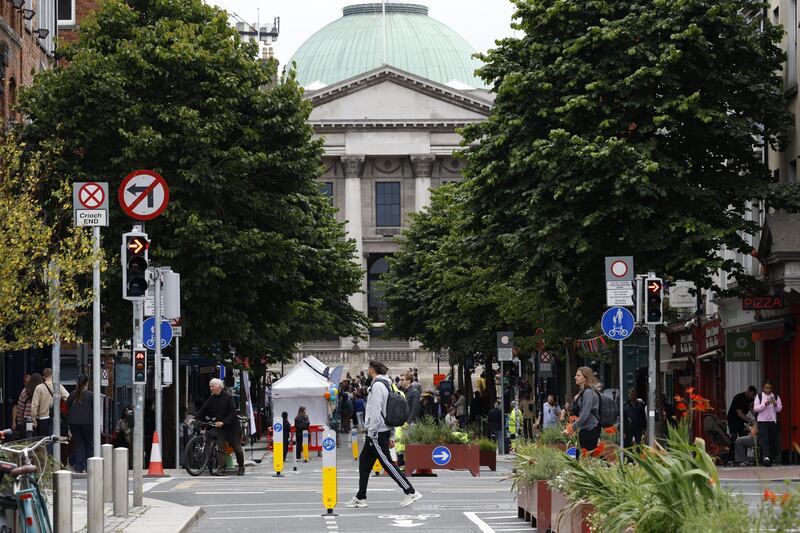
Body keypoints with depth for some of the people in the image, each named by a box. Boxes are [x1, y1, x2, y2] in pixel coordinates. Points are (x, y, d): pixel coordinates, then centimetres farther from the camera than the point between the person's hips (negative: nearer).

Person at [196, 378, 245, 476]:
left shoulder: (228, 396, -12)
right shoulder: (212, 398, 6)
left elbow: (233, 412, -16)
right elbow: (204, 410, 10)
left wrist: (223, 422, -22)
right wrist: (196, 419, 0)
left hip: (232, 426, -5)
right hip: (220, 427, 5)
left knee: (237, 448, 5)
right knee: (220, 448, -7)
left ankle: (241, 467, 22)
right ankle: (220, 469, -11)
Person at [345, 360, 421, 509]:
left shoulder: (377, 385, -14)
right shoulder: (387, 384, 15)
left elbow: (376, 411, -20)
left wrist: (371, 432, -17)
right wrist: (391, 436, 19)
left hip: (377, 431, -10)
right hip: (386, 430, 10)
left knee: (387, 463, -7)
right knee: (364, 461, 13)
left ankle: (411, 492, -7)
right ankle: (360, 498, 15)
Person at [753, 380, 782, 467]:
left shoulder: (776, 397, 7)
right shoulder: (759, 396, 1)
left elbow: (779, 409, 5)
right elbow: (755, 409, -5)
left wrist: (775, 405, -15)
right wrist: (764, 405, -18)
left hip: (773, 421, 3)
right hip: (762, 421, -3)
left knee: (773, 440, 6)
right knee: (765, 440, -14)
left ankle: (771, 458, 16)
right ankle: (766, 457, -25)